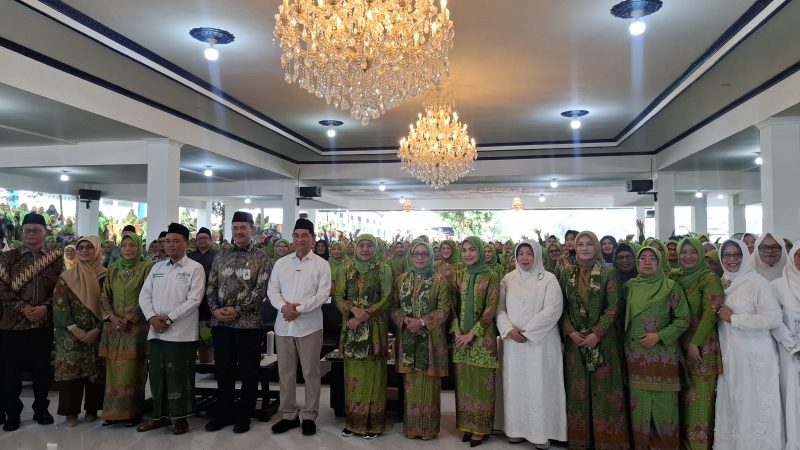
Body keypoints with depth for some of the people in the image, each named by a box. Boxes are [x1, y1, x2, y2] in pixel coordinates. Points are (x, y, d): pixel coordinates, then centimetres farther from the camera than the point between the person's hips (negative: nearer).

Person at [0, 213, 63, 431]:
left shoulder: (56, 258, 4)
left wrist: (45, 307, -14)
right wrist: (23, 307, -14)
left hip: (44, 323, 1)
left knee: (42, 368, 9)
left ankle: (41, 409, 24)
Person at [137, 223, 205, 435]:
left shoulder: (195, 268, -3)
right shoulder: (157, 267, 14)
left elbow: (194, 300, -11)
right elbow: (144, 295, 10)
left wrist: (169, 318, -14)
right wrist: (152, 318, -7)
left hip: (181, 333, -5)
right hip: (156, 332, 6)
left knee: (179, 376, 0)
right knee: (157, 375, 12)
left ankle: (181, 417, 14)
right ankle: (160, 415, 25)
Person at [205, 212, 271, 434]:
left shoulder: (261, 258, -2)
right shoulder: (220, 256, 11)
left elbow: (261, 289, -10)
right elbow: (211, 286, 10)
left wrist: (237, 310, -14)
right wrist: (215, 309, -6)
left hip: (248, 322, -4)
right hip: (220, 322, 4)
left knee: (248, 371, 4)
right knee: (223, 370, 12)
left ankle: (244, 415, 18)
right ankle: (225, 412, 26)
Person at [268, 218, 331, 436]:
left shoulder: (321, 264, -1)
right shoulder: (281, 263, 10)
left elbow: (323, 294, -8)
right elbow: (272, 290, 6)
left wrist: (299, 309, -15)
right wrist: (283, 306, -14)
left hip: (309, 325, -3)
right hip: (283, 325, 3)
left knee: (310, 372, 5)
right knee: (285, 371, 10)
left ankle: (308, 416, 17)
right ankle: (288, 414, 23)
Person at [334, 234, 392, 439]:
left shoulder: (383, 269, 0)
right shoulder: (347, 270, 9)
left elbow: (387, 299, -6)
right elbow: (339, 296, 5)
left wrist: (364, 316, -14)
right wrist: (353, 309, -15)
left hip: (374, 328, -3)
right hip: (351, 327, 3)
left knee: (372, 373, -1)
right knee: (353, 373, 6)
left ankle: (373, 422, 8)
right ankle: (353, 420, 16)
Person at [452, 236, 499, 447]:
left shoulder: (491, 276, -6)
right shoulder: (458, 276, 7)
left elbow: (490, 309, -11)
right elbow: (453, 306, 7)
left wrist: (472, 334, -14)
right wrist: (457, 331, -7)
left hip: (482, 337, -4)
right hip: (461, 336, 4)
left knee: (481, 381, 2)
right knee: (464, 381, 9)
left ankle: (480, 427, 13)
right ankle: (466, 424, 20)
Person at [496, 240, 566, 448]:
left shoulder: (549, 279, -4)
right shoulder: (508, 279, 7)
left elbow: (552, 310, -13)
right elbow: (499, 308, 4)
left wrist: (527, 331, -17)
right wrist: (509, 329, -14)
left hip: (540, 341, -3)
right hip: (513, 342, 3)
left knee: (540, 385, 1)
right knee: (515, 384, 8)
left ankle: (541, 432, 12)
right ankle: (517, 428, 19)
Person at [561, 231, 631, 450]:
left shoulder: (608, 273, -3)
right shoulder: (567, 274, 6)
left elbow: (613, 307, -7)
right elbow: (562, 307, 5)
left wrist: (597, 334, -15)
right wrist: (570, 332, -9)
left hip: (602, 339, -2)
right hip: (575, 339, 3)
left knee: (603, 388, 1)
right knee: (578, 390, 7)